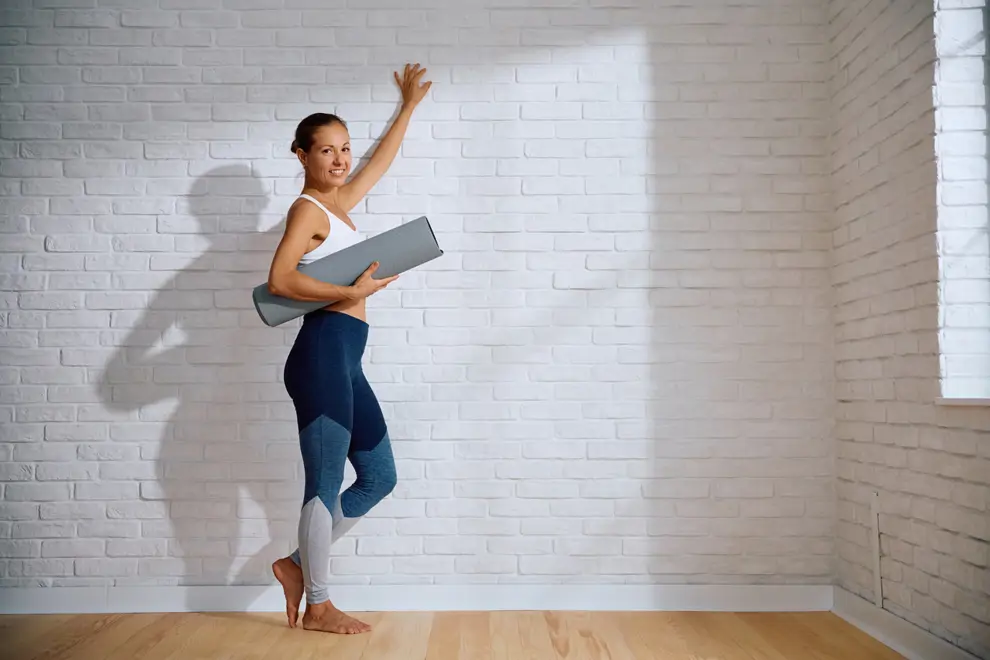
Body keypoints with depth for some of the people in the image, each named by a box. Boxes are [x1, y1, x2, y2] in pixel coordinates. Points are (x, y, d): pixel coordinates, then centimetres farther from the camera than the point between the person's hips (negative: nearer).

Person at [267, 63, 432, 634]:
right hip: (322, 354, -9)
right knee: (327, 485, -2)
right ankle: (318, 606, 12)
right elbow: (280, 280, -19)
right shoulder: (307, 208, -5)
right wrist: (352, 291, -19)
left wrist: (410, 104, 43)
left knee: (379, 477, 13)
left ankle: (298, 564, 23)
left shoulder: (339, 201, 19)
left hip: (345, 361, 9)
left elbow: (383, 159, 34)